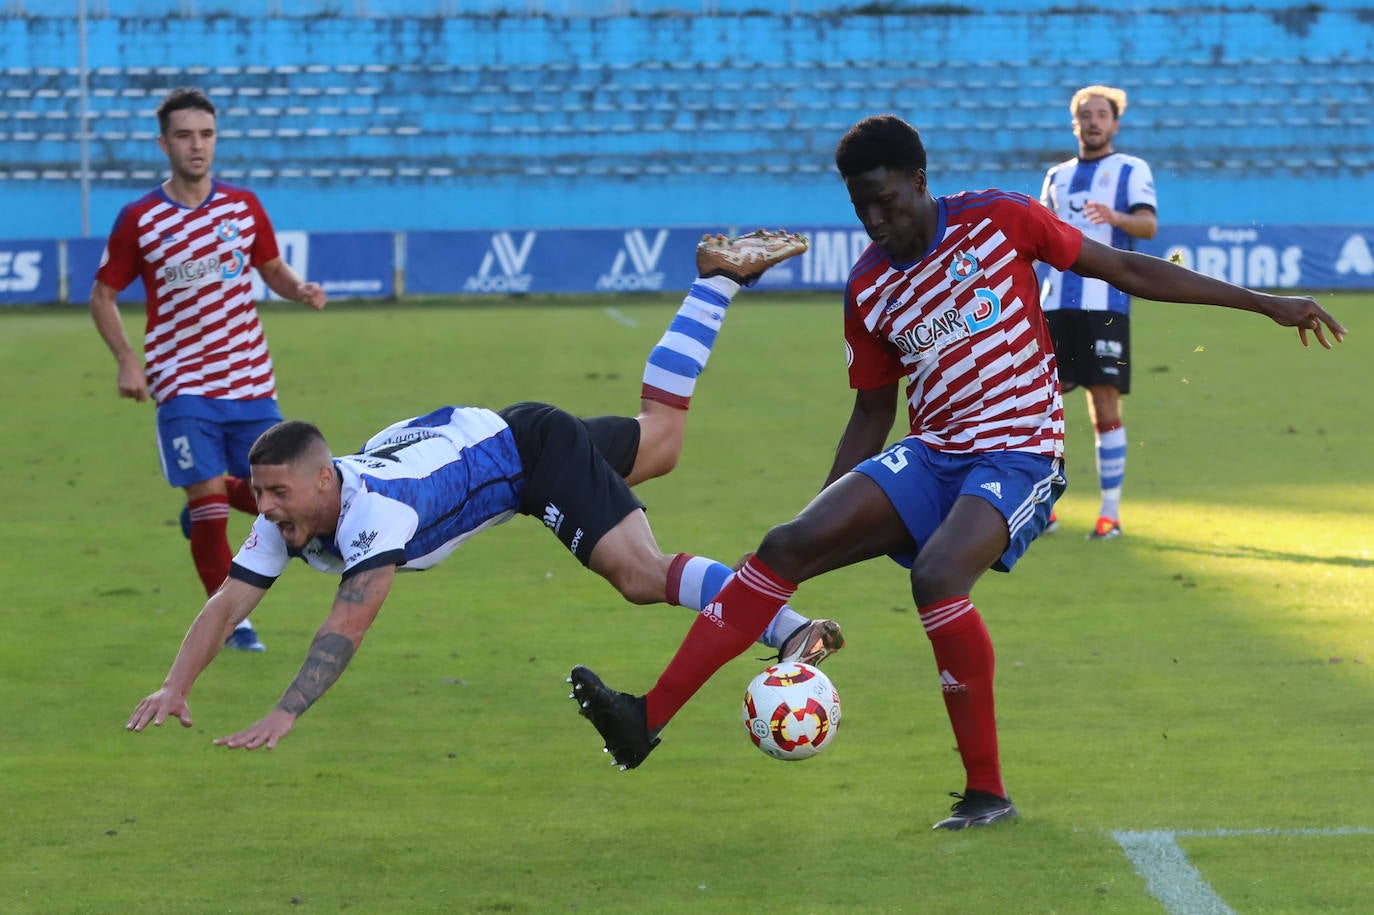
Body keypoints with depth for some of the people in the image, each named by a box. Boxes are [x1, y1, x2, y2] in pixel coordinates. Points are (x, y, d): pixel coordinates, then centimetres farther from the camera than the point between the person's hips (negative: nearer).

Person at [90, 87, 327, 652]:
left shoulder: (243, 207, 4)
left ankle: (203, 506, 34)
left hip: (249, 380, 3)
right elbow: (102, 295, 4)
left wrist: (301, 289, -6)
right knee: (207, 491, -11)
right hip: (183, 386, -3)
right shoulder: (139, 220, -5)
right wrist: (127, 360, -10)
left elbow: (272, 269, 17)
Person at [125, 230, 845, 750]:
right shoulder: (285, 521, -18)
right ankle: (716, 278, 44)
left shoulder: (376, 509, -41)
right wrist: (174, 688, -32)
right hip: (476, 434, 8)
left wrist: (284, 716, -56)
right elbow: (227, 603, -18)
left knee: (642, 576, -27)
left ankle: (790, 629, -27)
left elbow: (347, 627, -49)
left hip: (530, 447, -8)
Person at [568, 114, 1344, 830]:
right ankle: (648, 719, -18)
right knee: (787, 546, -14)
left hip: (1019, 455, -5)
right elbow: (872, 416, 18)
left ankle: (989, 791, -21)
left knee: (937, 576, -32)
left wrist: (1263, 302, 1)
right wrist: (831, 521, 13)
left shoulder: (997, 221, -4)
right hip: (930, 455, 5)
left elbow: (1125, 269, 1)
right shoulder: (869, 292, 8)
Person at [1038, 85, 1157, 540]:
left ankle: (1111, 511, -2)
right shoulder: (1057, 175, 20)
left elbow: (1148, 224, -11)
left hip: (1105, 302, -5)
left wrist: (1115, 216, -31)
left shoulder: (1132, 170, 4)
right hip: (1055, 301, 5)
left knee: (1105, 404, -6)